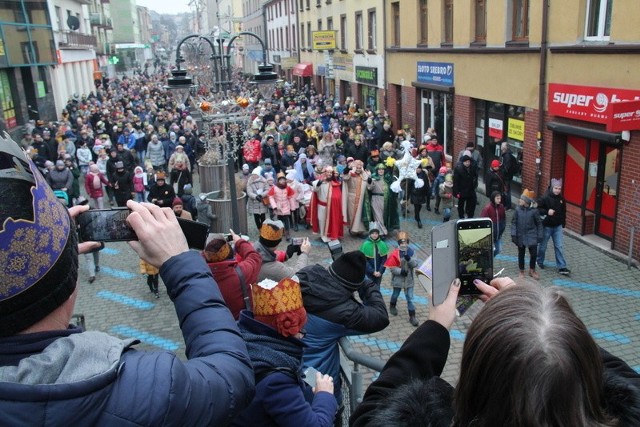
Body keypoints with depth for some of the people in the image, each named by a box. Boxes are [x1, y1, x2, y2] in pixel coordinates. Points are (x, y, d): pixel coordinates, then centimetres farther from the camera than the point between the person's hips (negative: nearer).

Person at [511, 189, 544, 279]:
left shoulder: (534, 211, -9)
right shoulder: (518, 210, -6)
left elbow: (539, 224, -1)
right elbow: (513, 222, -2)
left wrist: (540, 236, -1)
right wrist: (513, 234, -8)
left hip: (531, 237, -1)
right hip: (520, 236, 1)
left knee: (534, 253, 0)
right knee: (521, 254, 12)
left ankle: (532, 270, 24)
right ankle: (521, 271, 29)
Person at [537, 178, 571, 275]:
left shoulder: (561, 198, 0)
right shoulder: (545, 198, -17)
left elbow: (563, 212, 13)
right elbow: (537, 209, -14)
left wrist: (563, 223, 14)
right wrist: (546, 212, -28)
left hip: (558, 227, 4)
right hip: (547, 226, -4)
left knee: (559, 246, 2)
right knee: (543, 245, 12)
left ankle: (562, 267, 4)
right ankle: (540, 261, 34)